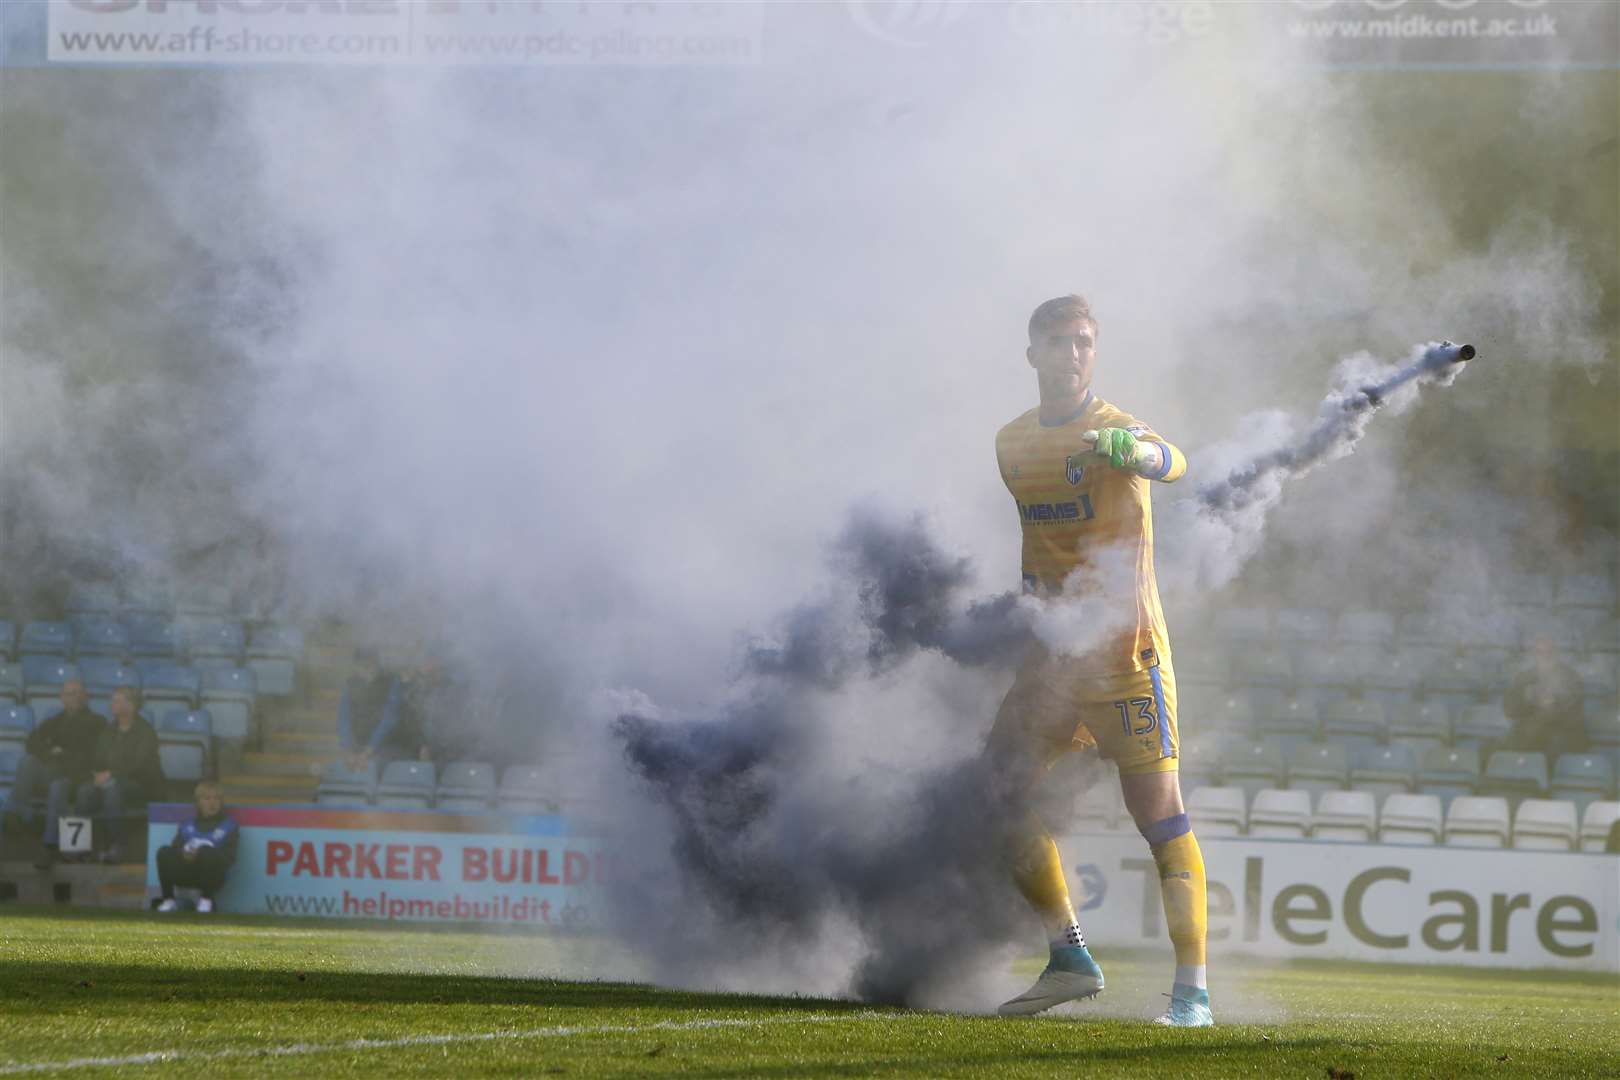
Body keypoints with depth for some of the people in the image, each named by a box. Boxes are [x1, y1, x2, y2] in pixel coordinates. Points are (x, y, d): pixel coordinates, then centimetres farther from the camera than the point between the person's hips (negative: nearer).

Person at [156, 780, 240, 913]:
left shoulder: (229, 826, 5)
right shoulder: (187, 825, 15)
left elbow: (228, 857, -8)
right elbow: (175, 849, 5)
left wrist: (199, 855, -21)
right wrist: (183, 854, -20)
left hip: (213, 877, -2)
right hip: (186, 875, 2)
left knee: (207, 852, -34)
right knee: (164, 852, -23)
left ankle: (206, 898, -15)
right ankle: (168, 898, -11)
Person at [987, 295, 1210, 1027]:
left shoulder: (1114, 430, -10)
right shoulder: (1012, 444, 10)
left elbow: (1169, 463, -34)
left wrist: (1133, 450, -56)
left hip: (1124, 650, -7)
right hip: (1051, 655, 7)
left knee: (1158, 809, -11)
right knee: (1002, 798, 3)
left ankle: (1192, 989, -12)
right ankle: (1070, 960, 16)